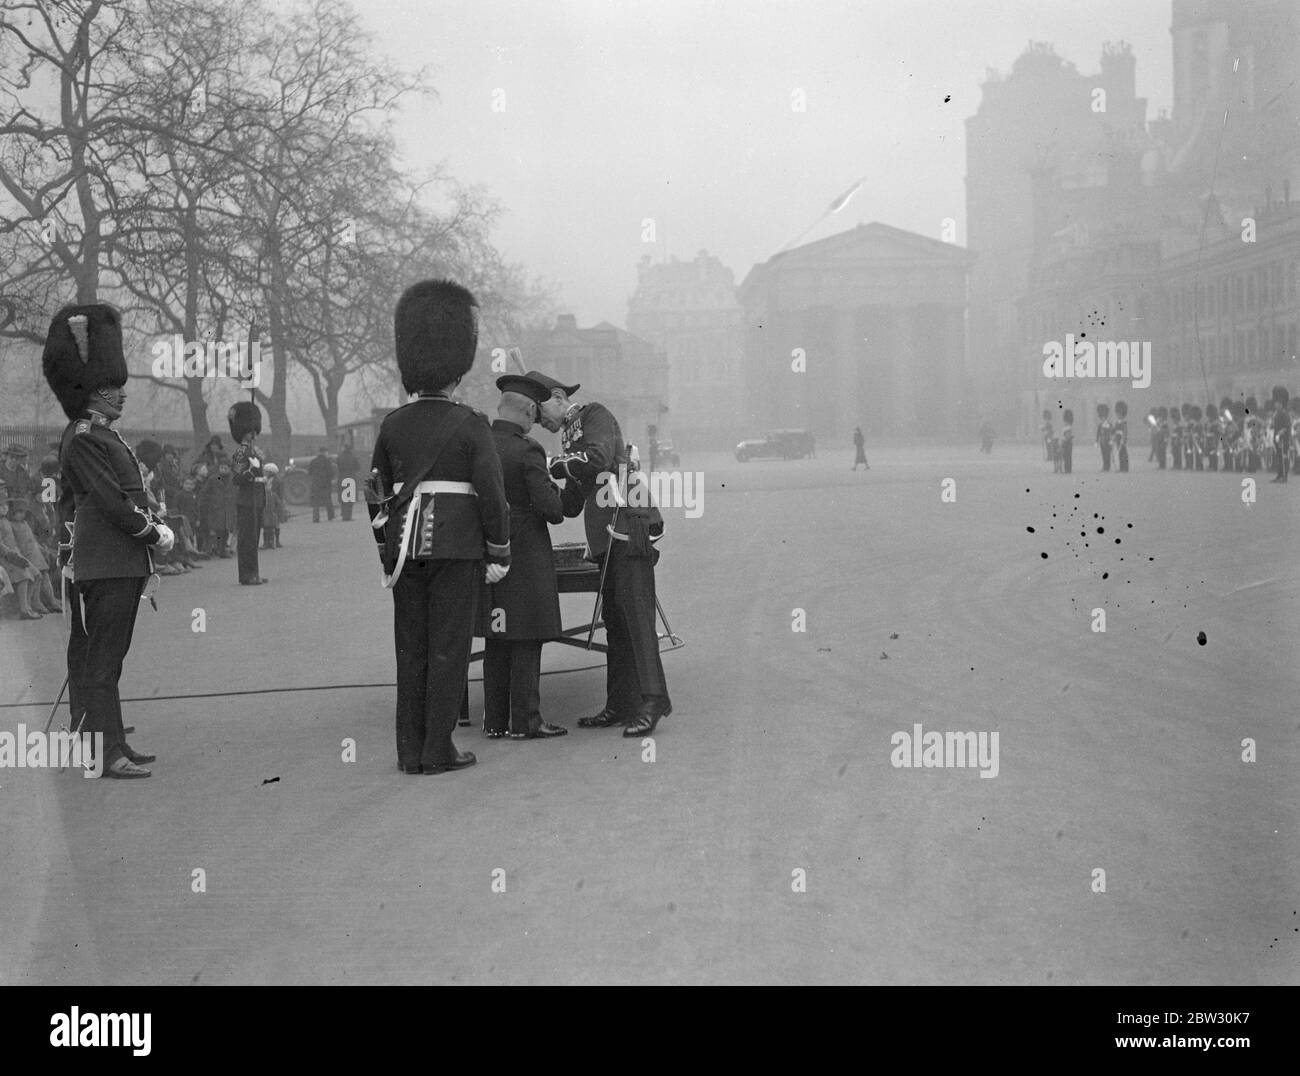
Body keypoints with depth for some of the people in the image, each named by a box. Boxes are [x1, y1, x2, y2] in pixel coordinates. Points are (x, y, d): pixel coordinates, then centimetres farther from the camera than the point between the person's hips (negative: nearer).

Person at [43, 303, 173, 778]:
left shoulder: (106, 436, 17)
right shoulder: (82, 438, -13)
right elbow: (111, 502, -18)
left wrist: (157, 524, 7)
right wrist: (154, 535, -8)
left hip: (124, 564, 10)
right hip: (104, 567, -10)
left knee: (99, 657, 13)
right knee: (101, 659, -8)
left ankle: (110, 743, 19)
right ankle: (108, 753, -7)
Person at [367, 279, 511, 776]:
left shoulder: (393, 425, 5)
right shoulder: (470, 424, -8)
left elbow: (377, 494, 10)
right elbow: (492, 492, -11)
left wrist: (387, 556, 17)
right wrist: (499, 554, -2)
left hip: (406, 546, 4)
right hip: (456, 546, -4)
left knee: (411, 649, 10)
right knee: (448, 648, 1)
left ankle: (410, 751, 12)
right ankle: (437, 751, 3)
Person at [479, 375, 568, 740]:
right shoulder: (527, 452, -15)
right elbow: (551, 509, -17)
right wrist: (558, 492, 4)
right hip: (526, 556, -6)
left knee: (496, 641, 13)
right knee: (526, 640, 0)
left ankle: (495, 720, 16)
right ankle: (525, 721, 2)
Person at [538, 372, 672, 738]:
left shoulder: (596, 415, 1)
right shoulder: (569, 439, 24)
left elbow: (599, 458, -20)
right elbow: (570, 506, 24)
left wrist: (551, 467, -9)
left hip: (629, 526, -9)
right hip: (607, 537, 9)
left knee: (635, 615, -14)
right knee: (614, 621, 7)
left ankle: (652, 701, -16)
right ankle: (620, 705, 9)